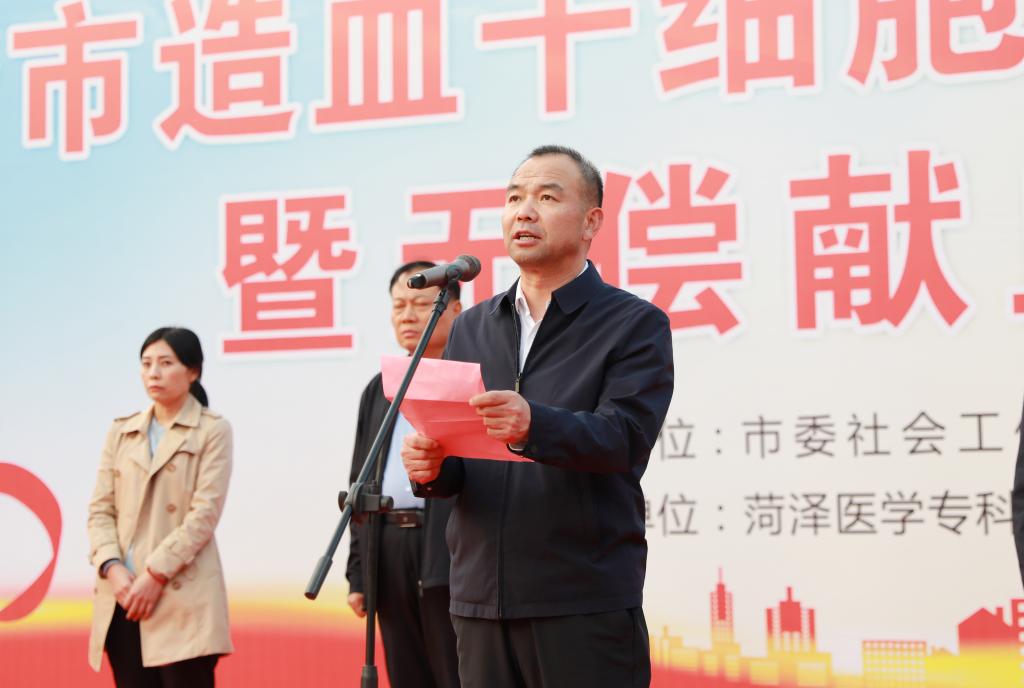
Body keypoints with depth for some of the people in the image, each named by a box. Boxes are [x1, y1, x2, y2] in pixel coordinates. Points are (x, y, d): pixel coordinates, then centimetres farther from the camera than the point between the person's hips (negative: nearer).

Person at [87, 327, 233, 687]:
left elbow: (205, 513, -7)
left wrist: (156, 574, -14)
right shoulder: (121, 431, 15)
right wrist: (111, 567, -8)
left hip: (182, 598, -4)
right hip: (122, 597, 4)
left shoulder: (212, 431, 2)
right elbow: (100, 509, 9)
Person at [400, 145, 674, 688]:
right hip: (480, 604, 5)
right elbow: (452, 454, 13)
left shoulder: (635, 325, 0)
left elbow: (624, 437, -16)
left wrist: (534, 426, -34)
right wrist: (431, 468, -11)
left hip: (586, 607, -4)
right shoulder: (470, 328, 14)